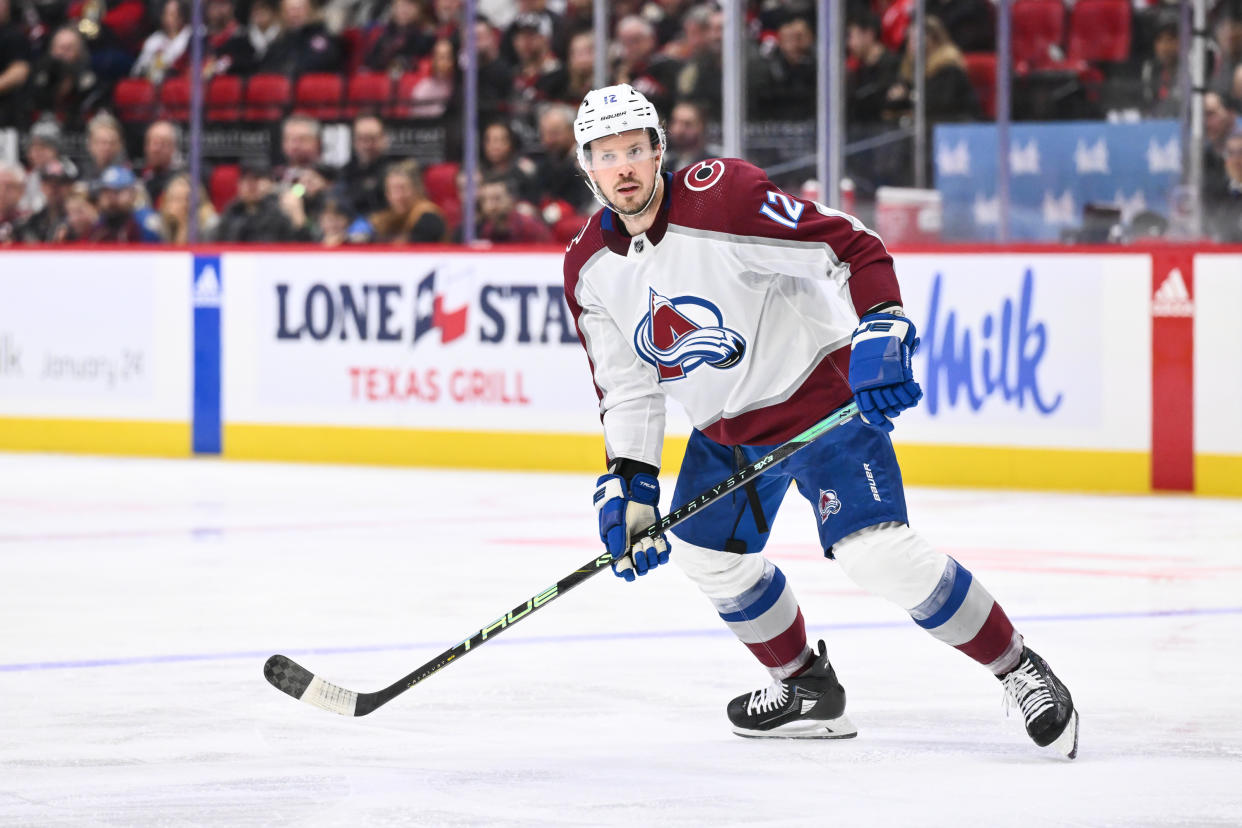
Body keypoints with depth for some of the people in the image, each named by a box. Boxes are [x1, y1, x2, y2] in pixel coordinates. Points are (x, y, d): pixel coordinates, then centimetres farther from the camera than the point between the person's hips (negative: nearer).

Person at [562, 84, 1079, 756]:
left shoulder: (722, 198, -25)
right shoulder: (589, 268, -4)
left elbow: (855, 250, -24)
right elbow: (626, 386, 4)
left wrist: (881, 335, -36)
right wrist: (627, 486, -5)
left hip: (821, 389, -8)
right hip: (727, 423, 8)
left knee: (874, 549, -20)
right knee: (705, 550, 11)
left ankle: (1019, 670, -7)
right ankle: (807, 687, 31)